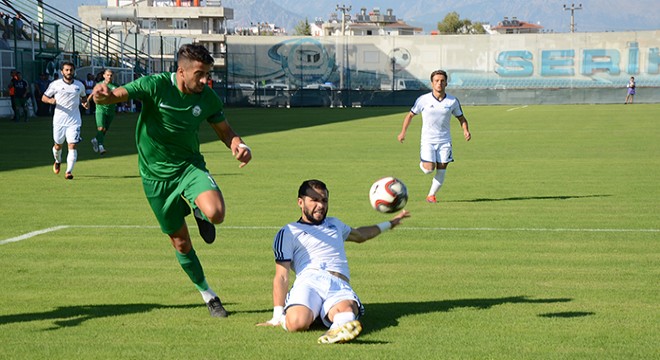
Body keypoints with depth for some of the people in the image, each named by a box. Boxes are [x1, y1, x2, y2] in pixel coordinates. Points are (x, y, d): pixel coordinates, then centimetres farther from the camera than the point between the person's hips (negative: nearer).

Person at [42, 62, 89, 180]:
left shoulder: (79, 85, 5)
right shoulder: (55, 84, -1)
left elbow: (83, 97, 23)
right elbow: (44, 97, 5)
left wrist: (85, 103, 0)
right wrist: (50, 100, -16)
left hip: (74, 120, 0)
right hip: (59, 119, 0)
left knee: (72, 146, -12)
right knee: (58, 145, 12)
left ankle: (69, 171, -12)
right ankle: (58, 161, 44)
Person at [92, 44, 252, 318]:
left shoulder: (208, 98, -7)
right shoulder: (155, 85, -17)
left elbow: (225, 131, 7)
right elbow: (116, 95, -22)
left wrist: (239, 146, -16)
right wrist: (103, 95, -47)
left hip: (190, 166, 1)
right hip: (156, 175, -1)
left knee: (215, 213, -30)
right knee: (181, 243, 6)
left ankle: (198, 211, 9)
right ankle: (207, 294, 28)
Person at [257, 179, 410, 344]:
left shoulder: (334, 224, 35)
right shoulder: (289, 232, 16)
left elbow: (360, 235, 58)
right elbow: (281, 276, 6)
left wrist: (390, 223, 62)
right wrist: (277, 316, -5)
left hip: (340, 285, 3)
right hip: (308, 281, -3)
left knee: (346, 310, -38)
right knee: (297, 322, -37)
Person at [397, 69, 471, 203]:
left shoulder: (453, 101, -1)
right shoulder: (423, 100, -5)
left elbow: (461, 118, 11)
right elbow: (410, 115, 6)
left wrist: (465, 130, -8)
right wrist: (403, 132, 0)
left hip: (444, 141, 2)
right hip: (427, 140, -2)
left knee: (441, 170, -2)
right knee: (429, 169, -14)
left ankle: (431, 195, 15)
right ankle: (423, 164, 22)